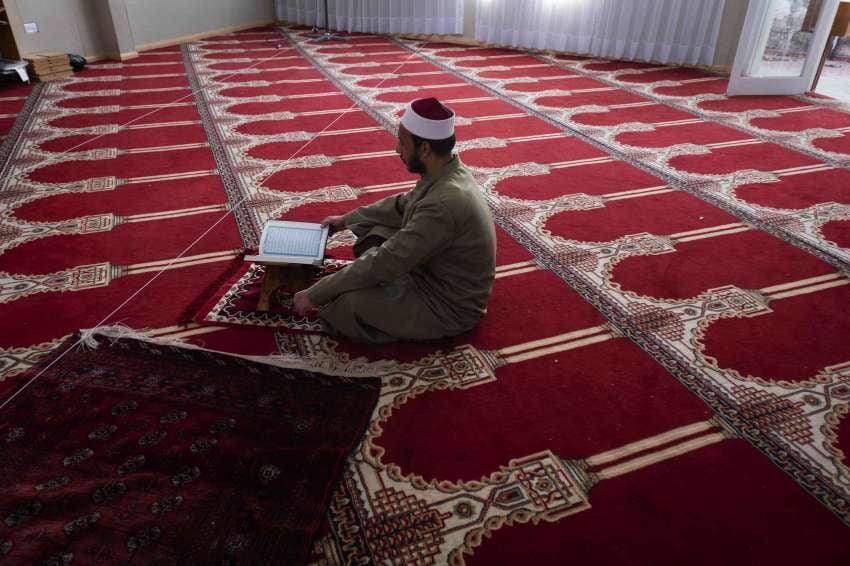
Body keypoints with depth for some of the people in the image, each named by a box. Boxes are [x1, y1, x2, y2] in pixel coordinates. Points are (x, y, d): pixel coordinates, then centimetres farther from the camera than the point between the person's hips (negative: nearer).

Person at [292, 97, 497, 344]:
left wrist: (314, 295, -21)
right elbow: (403, 204, 15)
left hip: (449, 306, -9)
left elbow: (384, 264, -29)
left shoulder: (443, 203, -33)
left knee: (345, 302, -21)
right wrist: (346, 219, 20)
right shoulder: (449, 172, -4)